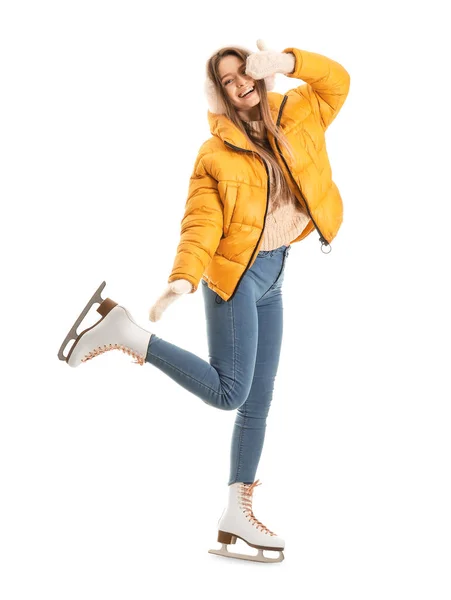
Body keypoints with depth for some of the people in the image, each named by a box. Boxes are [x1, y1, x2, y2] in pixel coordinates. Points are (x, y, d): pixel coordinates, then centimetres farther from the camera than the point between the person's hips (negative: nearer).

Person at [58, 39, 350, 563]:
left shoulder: (296, 119, 8)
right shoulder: (216, 151, -8)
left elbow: (337, 80, 4)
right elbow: (201, 224, -17)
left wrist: (286, 62, -12)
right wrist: (183, 278, -33)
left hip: (272, 277, 6)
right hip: (237, 274, -6)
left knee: (257, 404, 7)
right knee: (227, 391, -14)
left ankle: (235, 517, 13)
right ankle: (122, 328, -4)